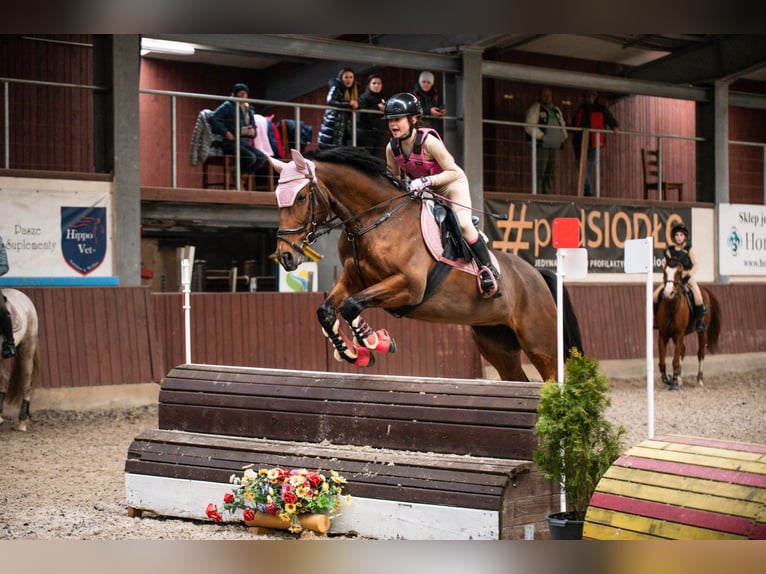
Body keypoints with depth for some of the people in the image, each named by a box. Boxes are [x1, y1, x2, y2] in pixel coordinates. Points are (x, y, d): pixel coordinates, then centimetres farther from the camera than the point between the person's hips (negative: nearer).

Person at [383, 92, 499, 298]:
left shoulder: (428, 141, -31)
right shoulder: (392, 148, -14)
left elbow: (454, 172, -30)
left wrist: (426, 181, -42)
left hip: (452, 184, -7)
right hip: (423, 191, 7)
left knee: (463, 224, -26)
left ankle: (488, 269, -15)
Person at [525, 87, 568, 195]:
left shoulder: (556, 110, 22)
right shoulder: (535, 108, -1)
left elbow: (562, 124, 30)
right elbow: (530, 127, -11)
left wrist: (564, 137, 13)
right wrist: (542, 137, -16)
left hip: (554, 146, 7)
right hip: (541, 146, -7)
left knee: (551, 173, 7)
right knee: (540, 173, -11)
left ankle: (548, 193, 10)